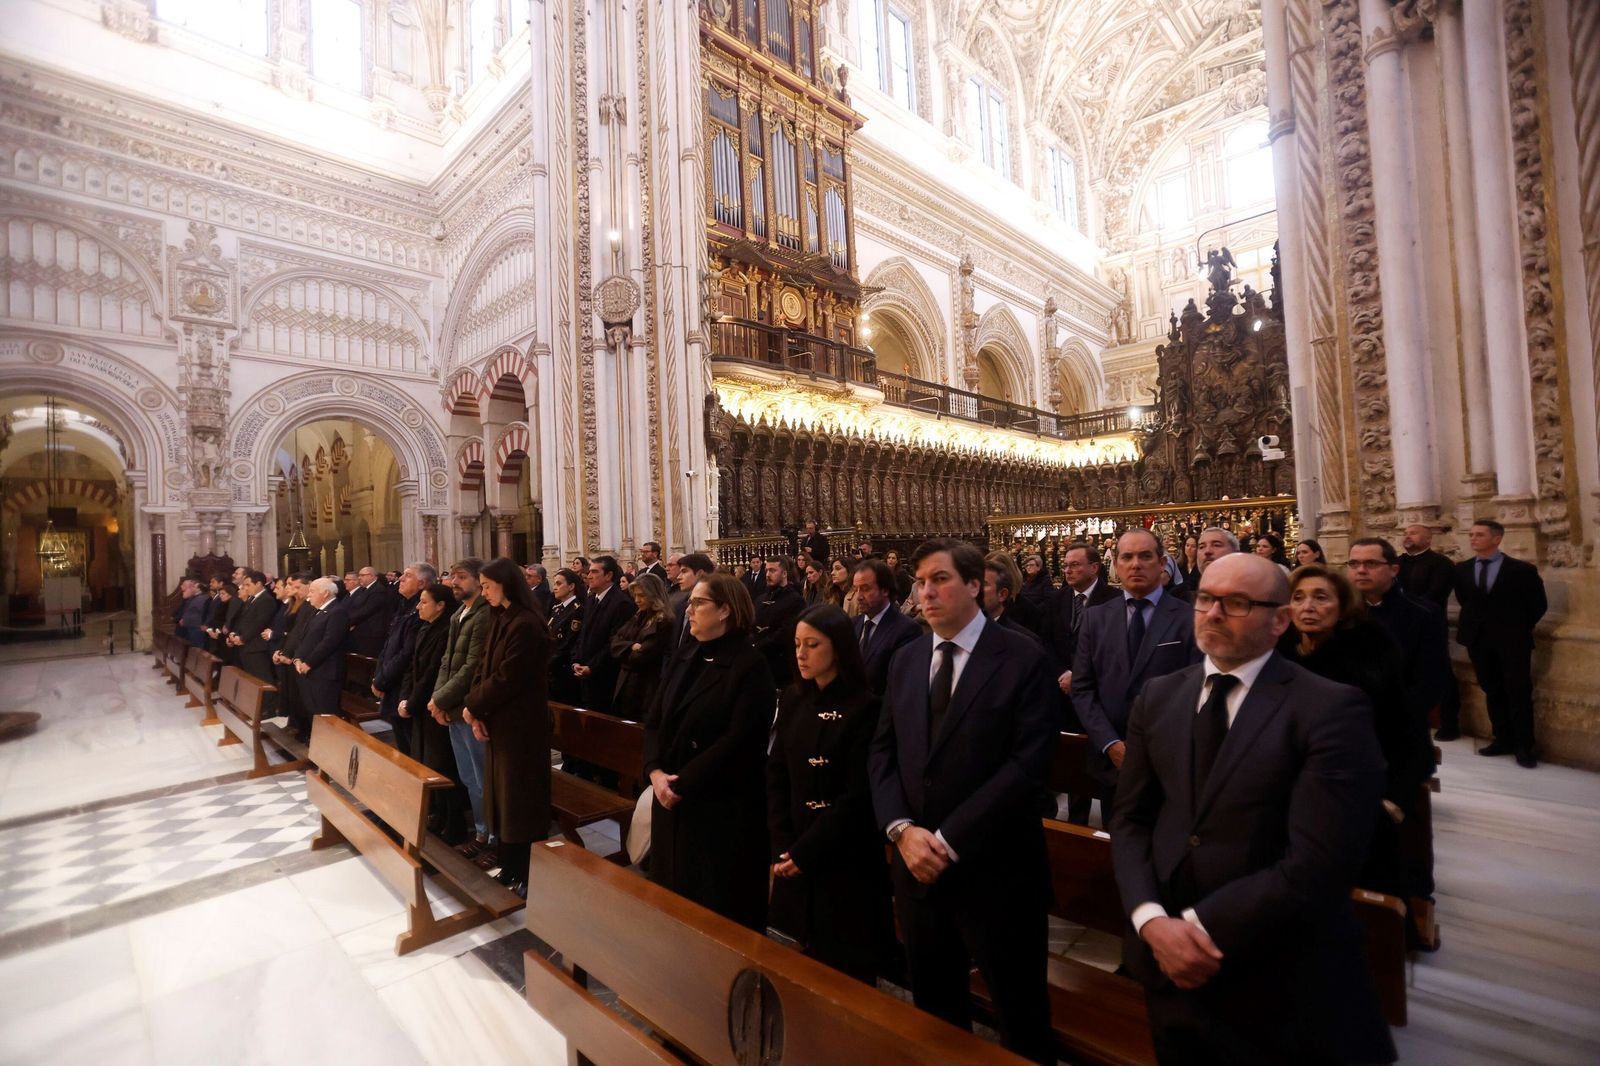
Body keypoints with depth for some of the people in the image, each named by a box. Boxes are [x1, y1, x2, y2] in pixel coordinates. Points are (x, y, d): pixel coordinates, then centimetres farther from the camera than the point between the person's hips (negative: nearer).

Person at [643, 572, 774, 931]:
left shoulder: (750, 665, -13)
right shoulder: (682, 659, 10)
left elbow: (739, 740, -19)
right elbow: (654, 721, 7)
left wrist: (682, 783, -17)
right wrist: (656, 771, -10)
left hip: (723, 807, -7)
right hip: (671, 800, 7)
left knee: (719, 906, 7)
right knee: (672, 893, 18)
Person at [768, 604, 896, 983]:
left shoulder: (865, 707, -15)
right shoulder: (791, 700, 3)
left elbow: (859, 794, -16)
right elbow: (776, 776, 3)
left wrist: (806, 852, -15)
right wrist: (781, 846, -7)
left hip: (846, 858, -5)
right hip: (794, 856, 5)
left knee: (845, 966, 10)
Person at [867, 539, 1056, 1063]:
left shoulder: (1022, 659, -12)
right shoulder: (905, 660, 5)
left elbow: (1027, 764, -18)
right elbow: (882, 753, 5)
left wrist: (948, 840, -18)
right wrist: (901, 829, -10)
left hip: (993, 868, -4)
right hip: (916, 865, 5)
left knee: (1018, 1014, 17)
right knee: (933, 1007, 23)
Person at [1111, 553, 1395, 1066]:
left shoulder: (1331, 710, -14)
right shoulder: (1158, 697, 1)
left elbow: (1318, 863, -20)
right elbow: (1129, 818, 2)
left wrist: (1199, 926, -17)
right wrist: (1151, 920, -12)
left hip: (1280, 977, -4)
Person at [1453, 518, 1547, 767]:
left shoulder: (1522, 569, -7)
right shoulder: (1462, 569, 4)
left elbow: (1539, 604, 3)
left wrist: (1520, 627, 6)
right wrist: (1475, 623, 8)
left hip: (1512, 640, -3)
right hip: (1478, 639, 4)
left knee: (1518, 692, 1)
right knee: (1492, 691, 10)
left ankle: (1525, 746, 11)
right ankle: (1503, 739, 20)